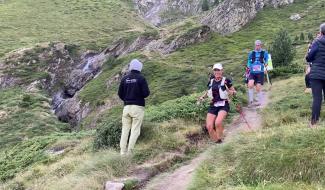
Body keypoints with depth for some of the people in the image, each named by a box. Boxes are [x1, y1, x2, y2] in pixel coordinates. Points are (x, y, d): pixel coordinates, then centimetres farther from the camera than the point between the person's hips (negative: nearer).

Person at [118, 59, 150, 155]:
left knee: (125, 130, 9)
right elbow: (146, 93, -12)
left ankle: (123, 152, 9)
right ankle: (130, 151, -5)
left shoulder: (124, 78, 6)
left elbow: (120, 94, 8)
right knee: (135, 130, 0)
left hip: (126, 107, 4)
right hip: (138, 107, -4)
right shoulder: (141, 78, -6)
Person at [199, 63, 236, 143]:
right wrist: (203, 96, 8)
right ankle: (216, 142, 12)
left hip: (223, 105, -4)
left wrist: (228, 91, -15)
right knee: (209, 126, -10)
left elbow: (234, 92, 5)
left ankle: (219, 140, -6)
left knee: (218, 122, -30)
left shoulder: (226, 81, -2)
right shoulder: (211, 81, 10)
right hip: (213, 106, 4)